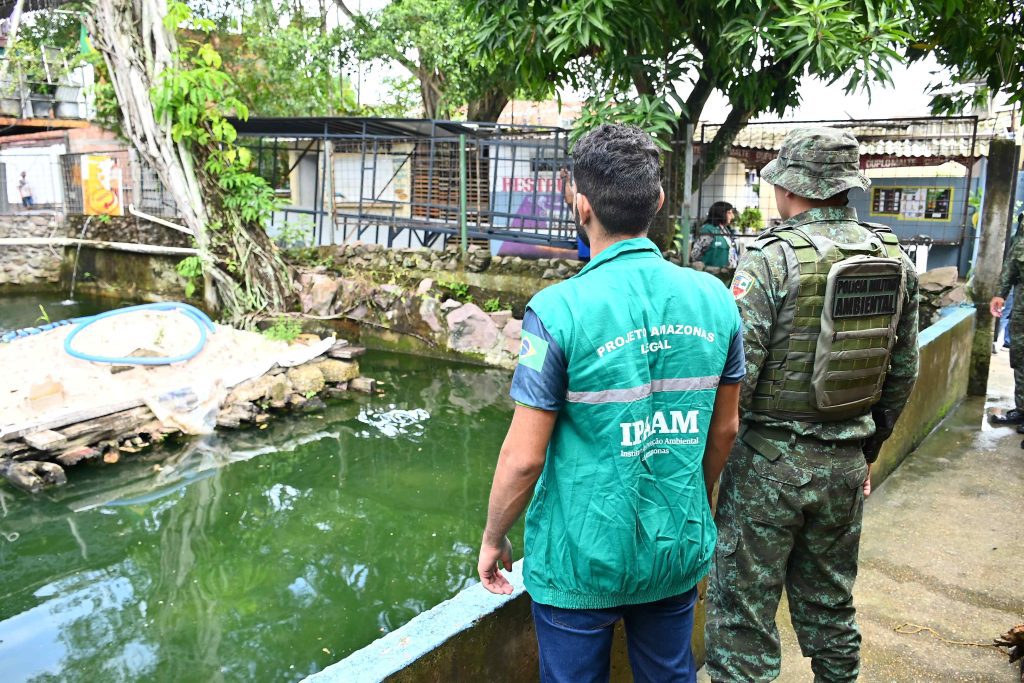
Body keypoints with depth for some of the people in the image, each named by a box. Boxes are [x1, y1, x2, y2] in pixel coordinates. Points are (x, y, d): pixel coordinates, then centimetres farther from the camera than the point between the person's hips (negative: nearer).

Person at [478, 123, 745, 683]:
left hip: (582, 559, -4)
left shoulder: (558, 310, -21)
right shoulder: (713, 299, -5)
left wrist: (493, 539, 0)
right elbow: (725, 428, 5)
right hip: (677, 552, 5)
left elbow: (524, 457, -17)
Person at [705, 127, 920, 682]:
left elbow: (735, 372, -20)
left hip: (770, 459, -6)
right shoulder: (894, 260, 3)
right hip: (846, 464, 6)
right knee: (830, 604, 22)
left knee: (743, 610, 6)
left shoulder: (771, 259, -17)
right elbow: (902, 371, 10)